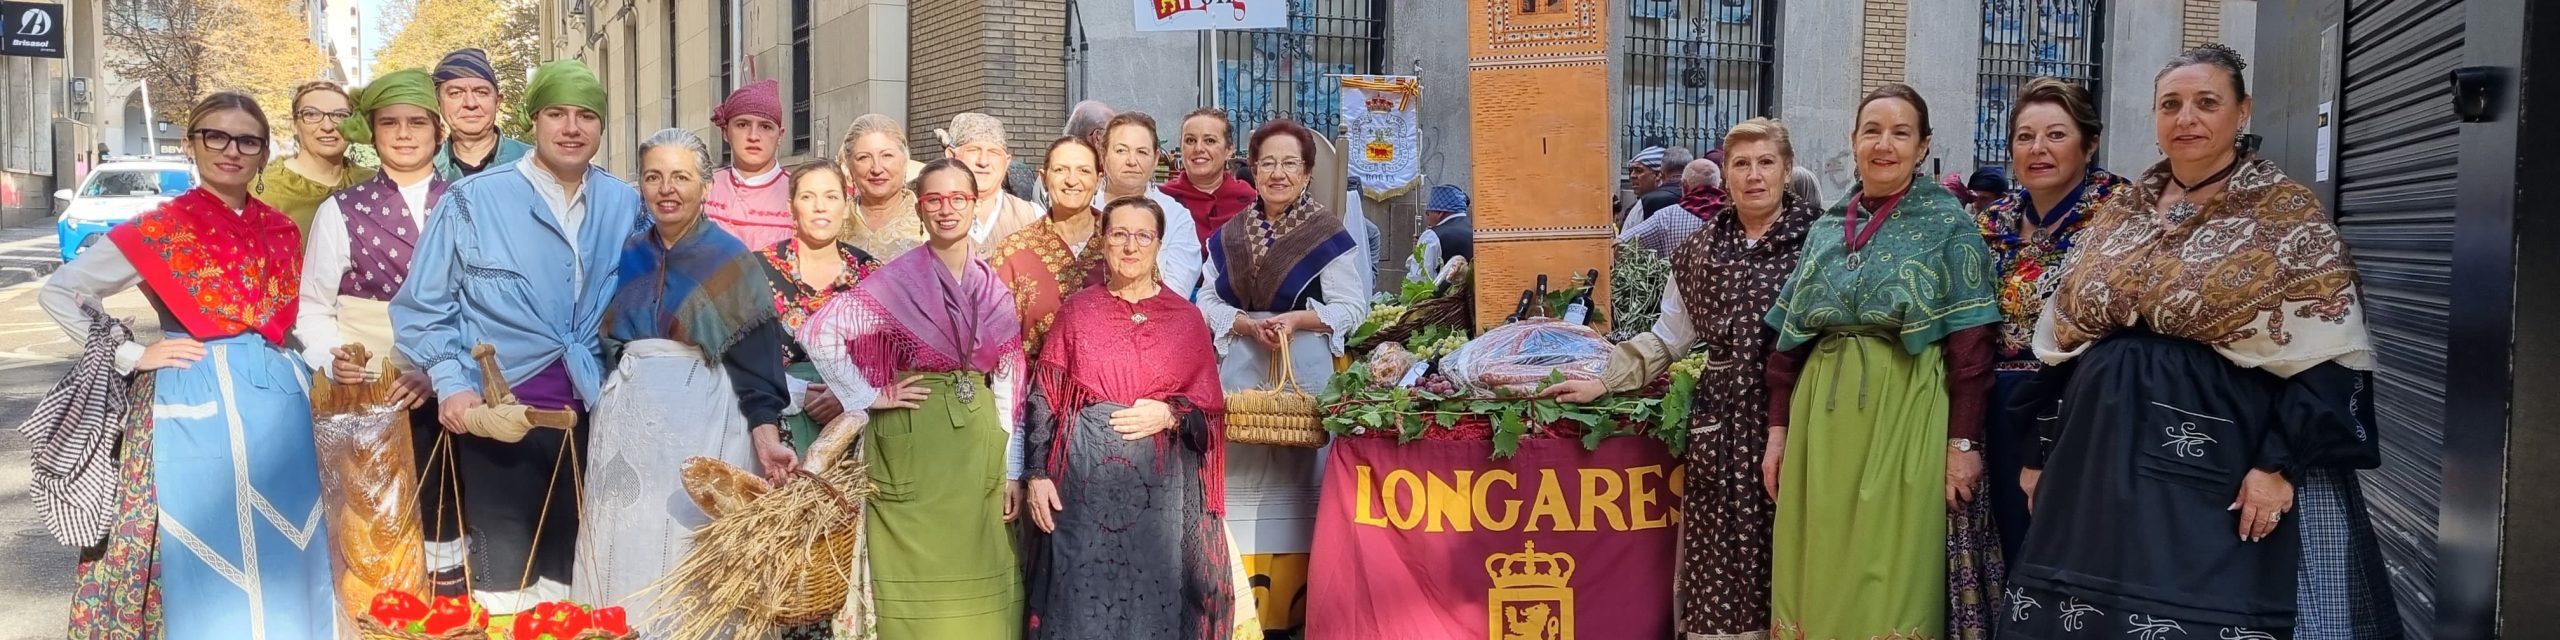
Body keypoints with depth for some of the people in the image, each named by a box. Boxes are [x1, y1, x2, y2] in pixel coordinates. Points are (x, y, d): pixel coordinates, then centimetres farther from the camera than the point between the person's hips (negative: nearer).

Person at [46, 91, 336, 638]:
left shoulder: (280, 230, 10)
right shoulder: (159, 230, -3)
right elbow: (57, 293, 0)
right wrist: (134, 357, -6)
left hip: (278, 400, 4)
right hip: (195, 404, -4)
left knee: (280, 563, 8)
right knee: (206, 563, -1)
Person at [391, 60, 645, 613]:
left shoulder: (627, 207, 6)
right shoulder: (473, 200, -2)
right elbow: (422, 307, -1)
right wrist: (452, 384, -11)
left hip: (592, 416, 3)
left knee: (571, 580, 14)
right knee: (503, 582, 6)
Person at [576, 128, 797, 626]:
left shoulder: (730, 260, -3)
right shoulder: (629, 255, 11)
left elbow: (754, 360, -9)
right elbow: (607, 344, 19)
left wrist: (766, 438, -20)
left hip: (702, 424, -5)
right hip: (629, 423, 5)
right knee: (624, 557, 7)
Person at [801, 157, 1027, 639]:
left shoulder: (994, 287, 8)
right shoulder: (897, 279, -5)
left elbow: (1007, 382, 9)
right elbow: (818, 334, -13)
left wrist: (1012, 470, 6)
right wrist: (869, 399, -10)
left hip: (979, 449, 4)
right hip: (913, 448, -4)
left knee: (979, 592, 7)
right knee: (918, 589, 2)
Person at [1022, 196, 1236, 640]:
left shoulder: (1186, 318, 5)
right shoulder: (1077, 310, 5)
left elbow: (1211, 409, 5)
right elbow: (1044, 398, 3)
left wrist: (1170, 415, -13)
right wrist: (1037, 473, -4)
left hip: (1160, 482, 0)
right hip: (1084, 476, 0)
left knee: (1153, 600, 4)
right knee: (1080, 600, 4)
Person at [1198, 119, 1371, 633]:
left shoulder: (1330, 235, -2)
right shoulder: (1226, 237, 12)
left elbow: (1352, 306, -4)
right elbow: (1207, 301, 9)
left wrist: (1297, 319, -17)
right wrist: (1246, 324, -9)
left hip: (1304, 375, -3)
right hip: (1239, 375, 4)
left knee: (1294, 480, -2)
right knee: (1240, 476, 2)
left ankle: (1291, 609, 6)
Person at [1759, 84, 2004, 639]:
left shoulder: (1949, 224, -1)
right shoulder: (1826, 230, 12)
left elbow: (1971, 344, -7)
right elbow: (1788, 339, 13)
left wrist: (1963, 442, -13)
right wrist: (1778, 429, 8)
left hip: (1905, 417, -4)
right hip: (1823, 418, 4)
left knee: (1893, 577, 1)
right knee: (1821, 574, 8)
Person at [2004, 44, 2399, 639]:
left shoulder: (2286, 213, -3)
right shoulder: (2120, 212, 10)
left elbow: (2322, 357, -10)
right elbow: (2066, 343, 13)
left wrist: (2281, 464, -18)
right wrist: (2047, 455, 11)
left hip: (2224, 469, -4)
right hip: (2107, 461, 5)